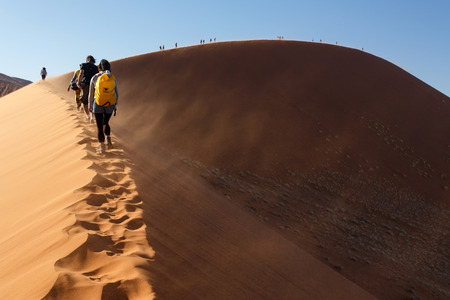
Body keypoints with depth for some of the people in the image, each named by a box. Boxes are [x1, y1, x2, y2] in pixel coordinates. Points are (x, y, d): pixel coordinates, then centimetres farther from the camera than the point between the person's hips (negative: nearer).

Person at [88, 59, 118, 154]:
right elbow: (117, 93, 2)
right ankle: (108, 140, 7)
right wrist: (115, 106, 13)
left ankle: (102, 147, 8)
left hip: (98, 105, -2)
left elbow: (91, 93, 0)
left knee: (99, 126, 8)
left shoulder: (95, 78, -6)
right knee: (106, 123, 24)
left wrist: (90, 106, 10)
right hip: (110, 105, 2)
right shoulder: (113, 78, -2)